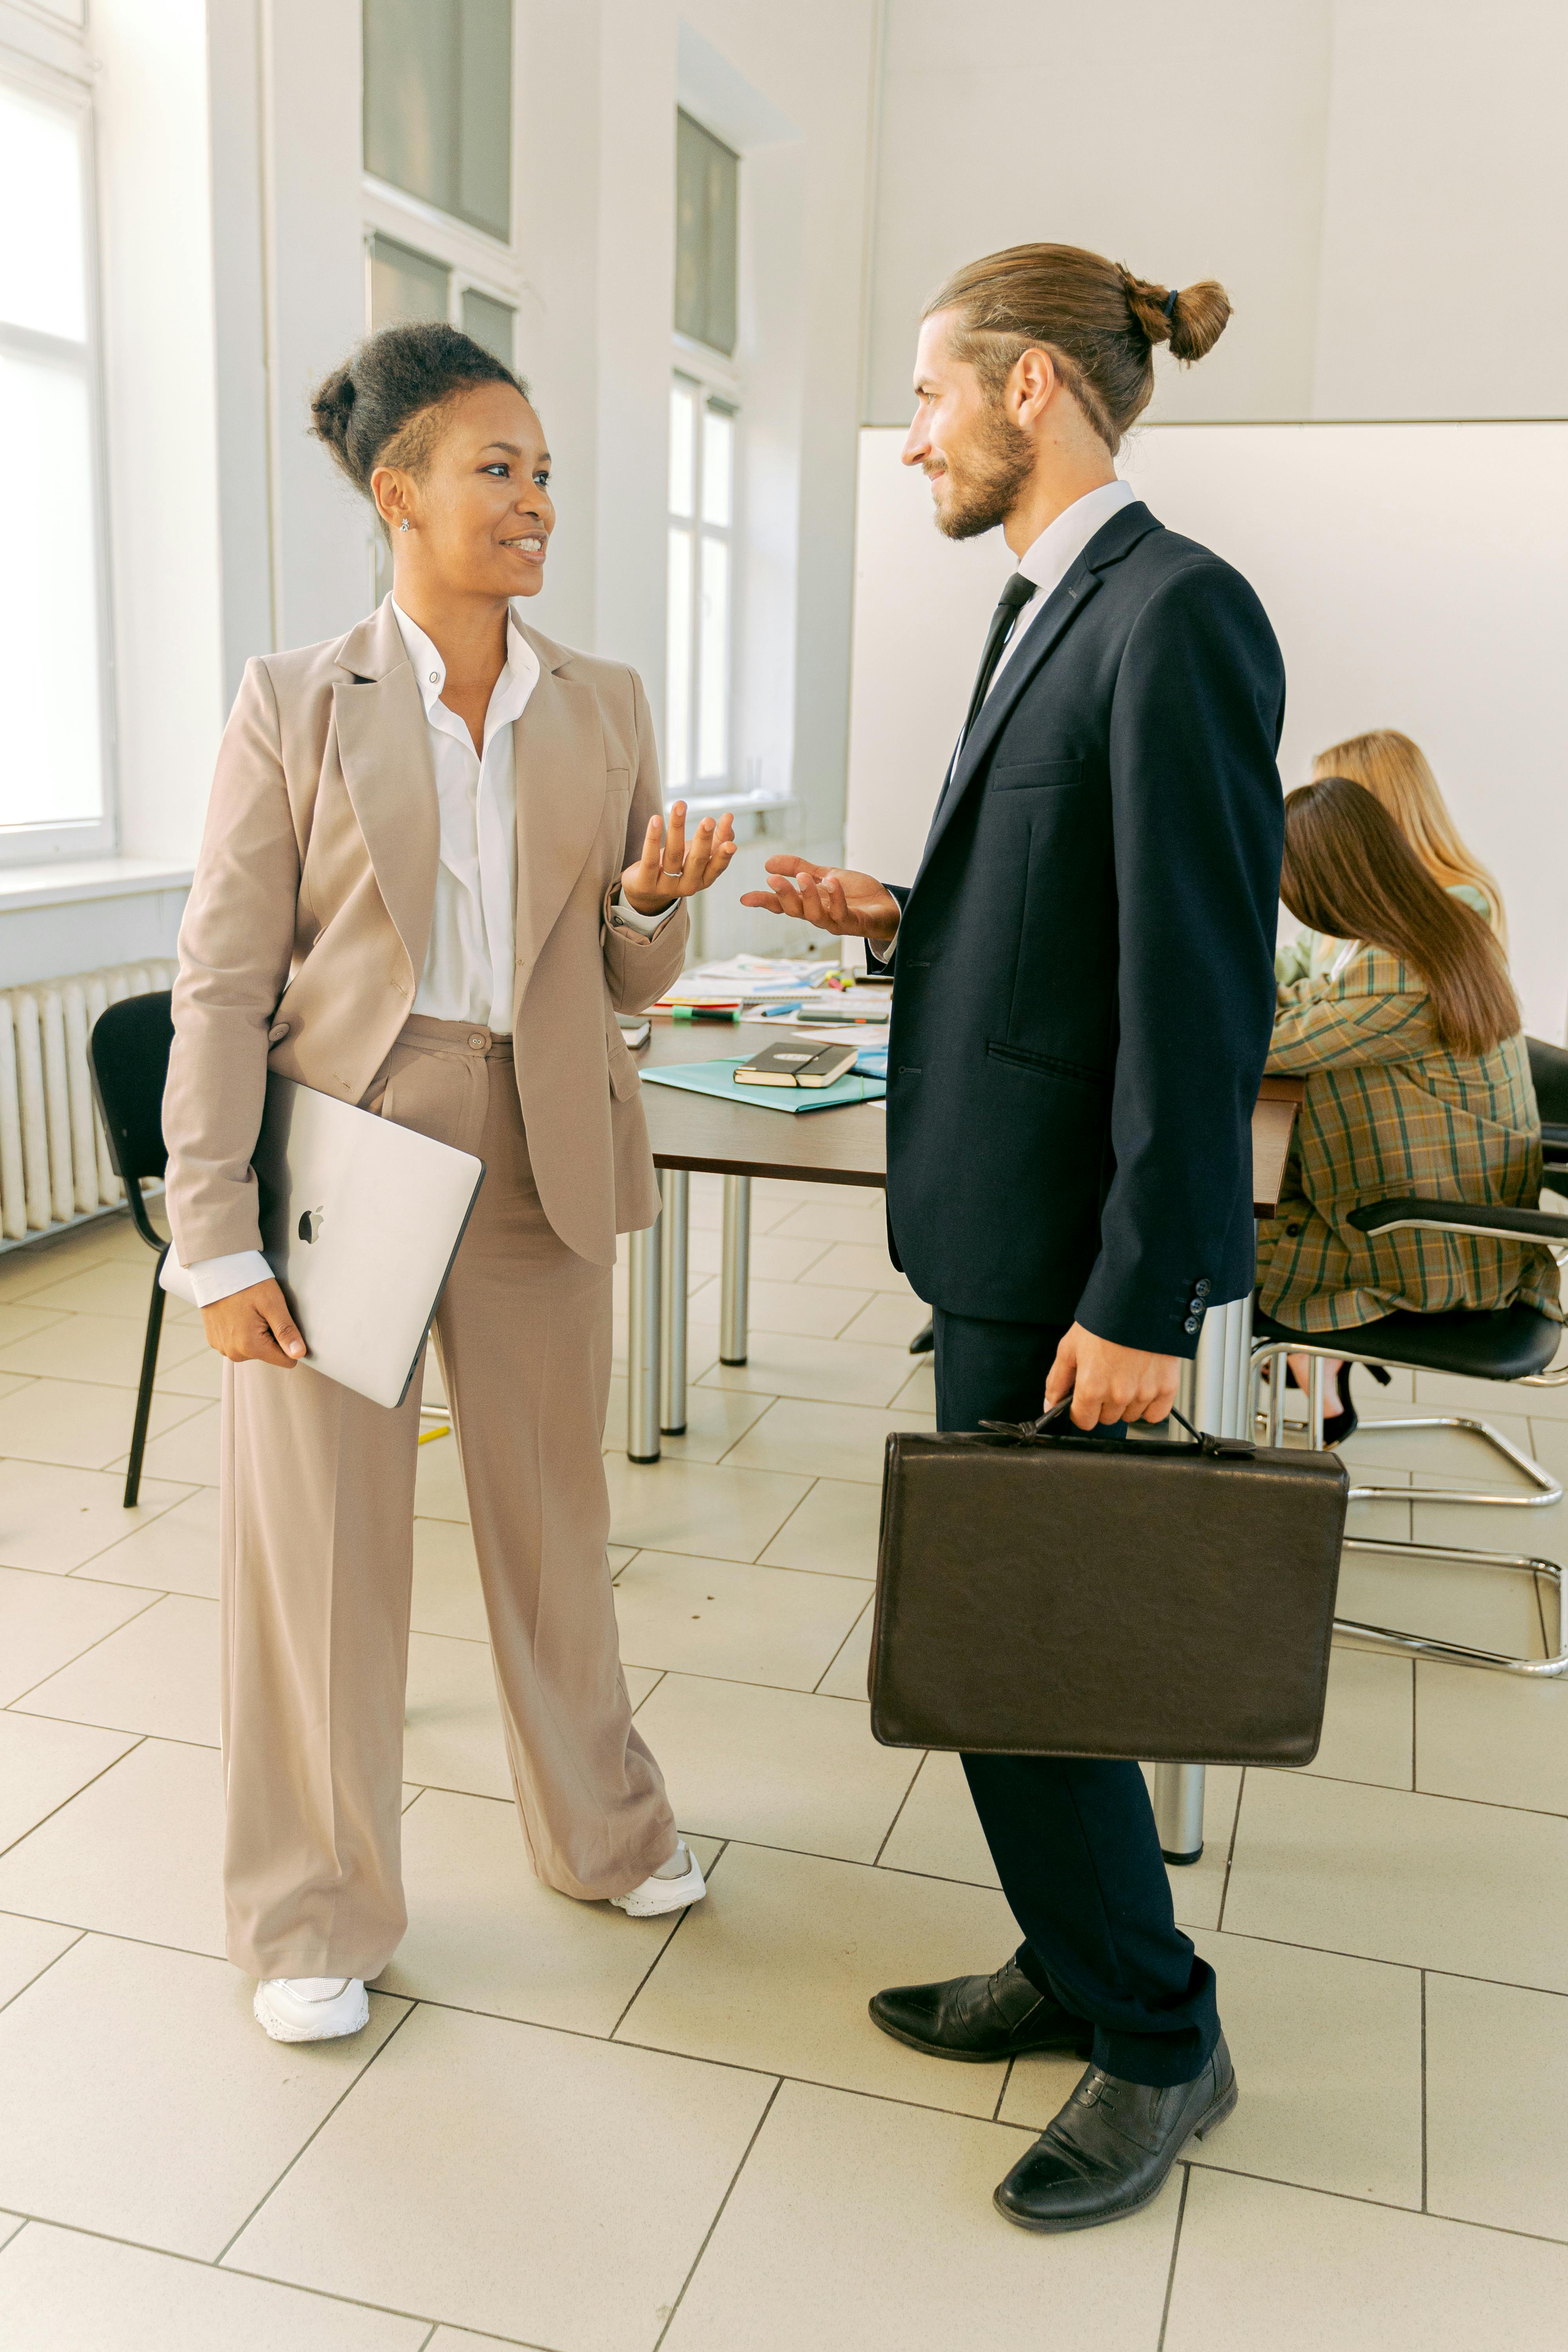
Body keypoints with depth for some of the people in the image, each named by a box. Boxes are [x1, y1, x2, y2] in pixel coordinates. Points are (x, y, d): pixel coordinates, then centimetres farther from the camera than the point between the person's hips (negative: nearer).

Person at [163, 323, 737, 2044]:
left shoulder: (604, 707, 7)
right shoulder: (296, 703, -3)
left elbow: (624, 982, 10)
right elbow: (223, 980, -5)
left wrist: (657, 901, -13)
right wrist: (218, 1236, -10)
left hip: (537, 1167, 3)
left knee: (553, 1515, 16)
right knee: (319, 1540, 6)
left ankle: (598, 1827, 39)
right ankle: (314, 1913, 26)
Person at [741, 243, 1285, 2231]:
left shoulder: (1175, 615, -17)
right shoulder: (1045, 610, 13)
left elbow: (1202, 983, -21)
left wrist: (1141, 1301, -21)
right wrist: (896, 922, 2)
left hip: (1078, 1243, -9)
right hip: (999, 1210, 9)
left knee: (1009, 1636, 2)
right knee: (1000, 1618, 17)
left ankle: (1158, 2041, 23)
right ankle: (1076, 1965, 36)